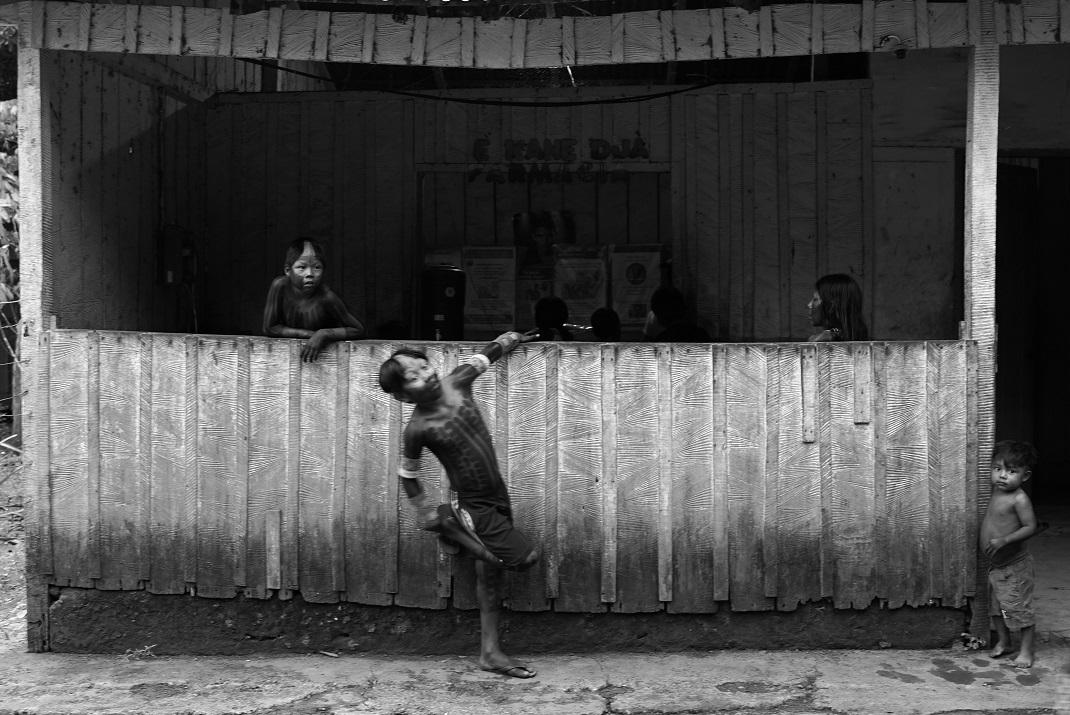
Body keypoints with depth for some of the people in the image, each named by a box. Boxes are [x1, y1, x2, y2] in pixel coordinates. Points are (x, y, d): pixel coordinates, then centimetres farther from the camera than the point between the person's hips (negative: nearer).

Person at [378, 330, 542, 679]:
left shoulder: (455, 383, -8)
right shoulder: (418, 429, -21)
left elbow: (484, 357, 11)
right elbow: (408, 474, -5)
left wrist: (510, 340, 24)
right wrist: (425, 511, 0)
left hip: (497, 496, 6)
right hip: (474, 505, -6)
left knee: (490, 570, 14)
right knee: (525, 557, -6)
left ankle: (490, 653, 27)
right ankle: (451, 522, 9)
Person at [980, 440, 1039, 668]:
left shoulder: (1019, 499, -21)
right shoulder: (996, 492, 3)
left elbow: (1030, 527, -25)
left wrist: (1004, 540, -32)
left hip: (1014, 566, -8)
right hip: (994, 564, 8)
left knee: (1020, 608, 2)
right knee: (995, 606, 19)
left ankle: (1026, 650, 15)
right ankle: (1003, 641, 35)